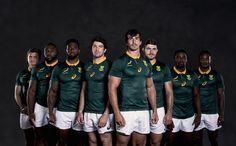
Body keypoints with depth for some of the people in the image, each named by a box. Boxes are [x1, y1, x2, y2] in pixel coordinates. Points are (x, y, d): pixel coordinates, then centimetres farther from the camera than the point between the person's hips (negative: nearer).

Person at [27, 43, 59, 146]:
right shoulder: (37, 68, 6)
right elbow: (32, 90, 7)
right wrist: (30, 111, 3)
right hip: (39, 106, 2)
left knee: (53, 137, 6)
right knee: (40, 137, 7)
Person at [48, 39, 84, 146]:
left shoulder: (84, 68, 2)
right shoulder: (58, 68, 4)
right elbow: (53, 91, 5)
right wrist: (50, 112, -2)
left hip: (80, 111, 0)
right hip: (62, 111, 1)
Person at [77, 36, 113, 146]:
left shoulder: (109, 65, -6)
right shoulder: (87, 66, 10)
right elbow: (83, 89, 13)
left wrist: (106, 114, -15)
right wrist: (80, 111, 7)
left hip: (103, 112, -5)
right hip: (88, 111, 5)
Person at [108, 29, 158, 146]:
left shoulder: (146, 63, 13)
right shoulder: (120, 62, -5)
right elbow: (112, 88, -9)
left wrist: (154, 110, 13)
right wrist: (117, 113, -16)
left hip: (143, 110, 5)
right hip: (125, 111, -5)